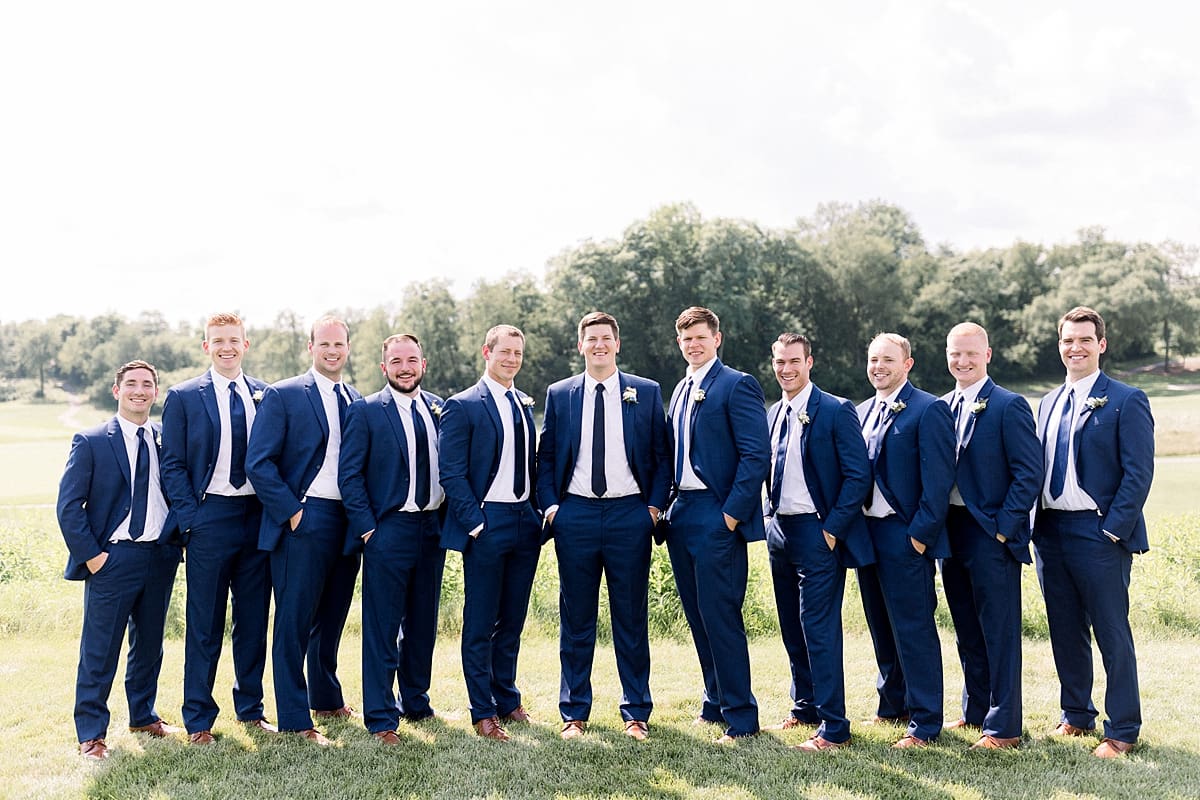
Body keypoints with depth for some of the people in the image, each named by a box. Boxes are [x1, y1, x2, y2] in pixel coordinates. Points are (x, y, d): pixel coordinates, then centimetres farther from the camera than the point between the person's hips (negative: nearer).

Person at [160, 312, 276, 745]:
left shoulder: (265, 395, 7)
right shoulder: (183, 397, 0)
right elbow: (173, 465, -1)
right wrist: (190, 519, -9)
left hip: (258, 516, 3)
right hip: (210, 516, -3)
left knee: (254, 620, 11)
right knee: (204, 623, 4)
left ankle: (250, 707, 25)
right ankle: (199, 718, 17)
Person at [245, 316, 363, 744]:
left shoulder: (358, 401, 12)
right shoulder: (283, 395, -4)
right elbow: (258, 463, -9)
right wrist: (291, 511, -13)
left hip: (349, 523, 6)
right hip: (304, 521, -5)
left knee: (331, 617, 17)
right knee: (294, 621, 0)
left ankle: (326, 699, 34)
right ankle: (295, 720, 9)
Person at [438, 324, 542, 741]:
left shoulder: (525, 405, 13)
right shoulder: (463, 405, -7)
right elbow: (451, 473, -10)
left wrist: (538, 511, 8)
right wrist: (475, 522, -14)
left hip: (525, 522, 6)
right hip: (486, 523, -6)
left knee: (512, 620, 14)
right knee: (480, 623, 3)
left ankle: (508, 700, 27)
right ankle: (483, 712, 14)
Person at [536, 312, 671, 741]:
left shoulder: (647, 392, 6)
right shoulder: (559, 394, 8)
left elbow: (662, 455, 7)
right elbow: (545, 456, 11)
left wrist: (655, 505, -3)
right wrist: (550, 505, -1)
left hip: (629, 513, -1)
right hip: (575, 514, 1)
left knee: (631, 618, 6)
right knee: (576, 618, 7)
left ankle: (636, 713, 18)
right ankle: (574, 713, 19)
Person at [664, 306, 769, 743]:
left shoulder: (737, 385, -8)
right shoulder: (680, 390, 17)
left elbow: (756, 455, -14)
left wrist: (732, 514, -17)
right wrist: (665, 506, 12)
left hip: (717, 518, -8)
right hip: (682, 515, 8)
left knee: (720, 617, -5)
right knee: (698, 617, 14)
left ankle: (740, 715, 7)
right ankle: (715, 703, 27)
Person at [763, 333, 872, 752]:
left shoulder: (836, 411, -8)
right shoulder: (773, 414, 13)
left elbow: (858, 476, -11)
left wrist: (832, 529, -14)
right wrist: (770, 520, 9)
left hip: (817, 532, -7)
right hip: (779, 530, 7)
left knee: (819, 628, -6)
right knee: (791, 627, 14)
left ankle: (833, 728, 2)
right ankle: (805, 705, 29)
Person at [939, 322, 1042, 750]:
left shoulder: (1009, 406, -9)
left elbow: (1029, 474, -12)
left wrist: (1002, 528, -15)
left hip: (992, 534, -6)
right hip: (952, 533, 7)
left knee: (999, 634, 1)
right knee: (967, 633, 16)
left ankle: (1004, 727, 11)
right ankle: (975, 712, 29)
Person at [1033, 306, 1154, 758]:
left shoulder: (1126, 401, -5)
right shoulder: (1049, 403, 14)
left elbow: (1138, 472, -10)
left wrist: (1113, 529, -15)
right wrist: (1036, 524, 7)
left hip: (1098, 534, -6)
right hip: (1050, 531, 6)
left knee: (1112, 634, 2)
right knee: (1065, 632, 14)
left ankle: (1122, 730, 14)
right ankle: (1076, 715, 29)